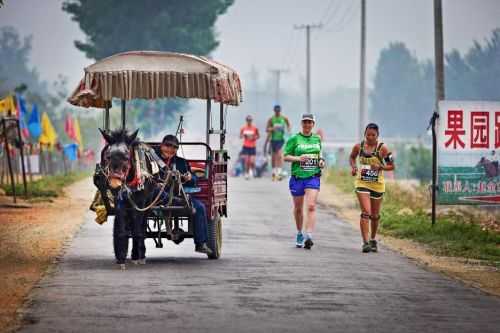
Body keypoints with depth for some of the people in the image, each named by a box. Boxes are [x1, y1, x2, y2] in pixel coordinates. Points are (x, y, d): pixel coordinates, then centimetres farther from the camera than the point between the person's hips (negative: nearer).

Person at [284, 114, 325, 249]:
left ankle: (309, 237, -22)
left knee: (311, 206, -15)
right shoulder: (294, 139, -1)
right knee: (298, 208, 12)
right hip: (297, 177, -1)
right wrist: (298, 158, -18)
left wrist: (321, 161, 5)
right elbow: (285, 156, -2)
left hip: (313, 177, 1)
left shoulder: (317, 139, 11)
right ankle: (299, 233, 32)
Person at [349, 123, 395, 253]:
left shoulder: (382, 148, -7)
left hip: (377, 184, 0)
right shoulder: (358, 146, -1)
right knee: (365, 212, -15)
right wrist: (353, 166, 0)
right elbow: (352, 157, 19)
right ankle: (365, 242, -17)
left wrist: (380, 167, -21)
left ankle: (373, 240, 35)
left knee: (375, 215, 13)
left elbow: (391, 166, -3)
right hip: (362, 183, 0)